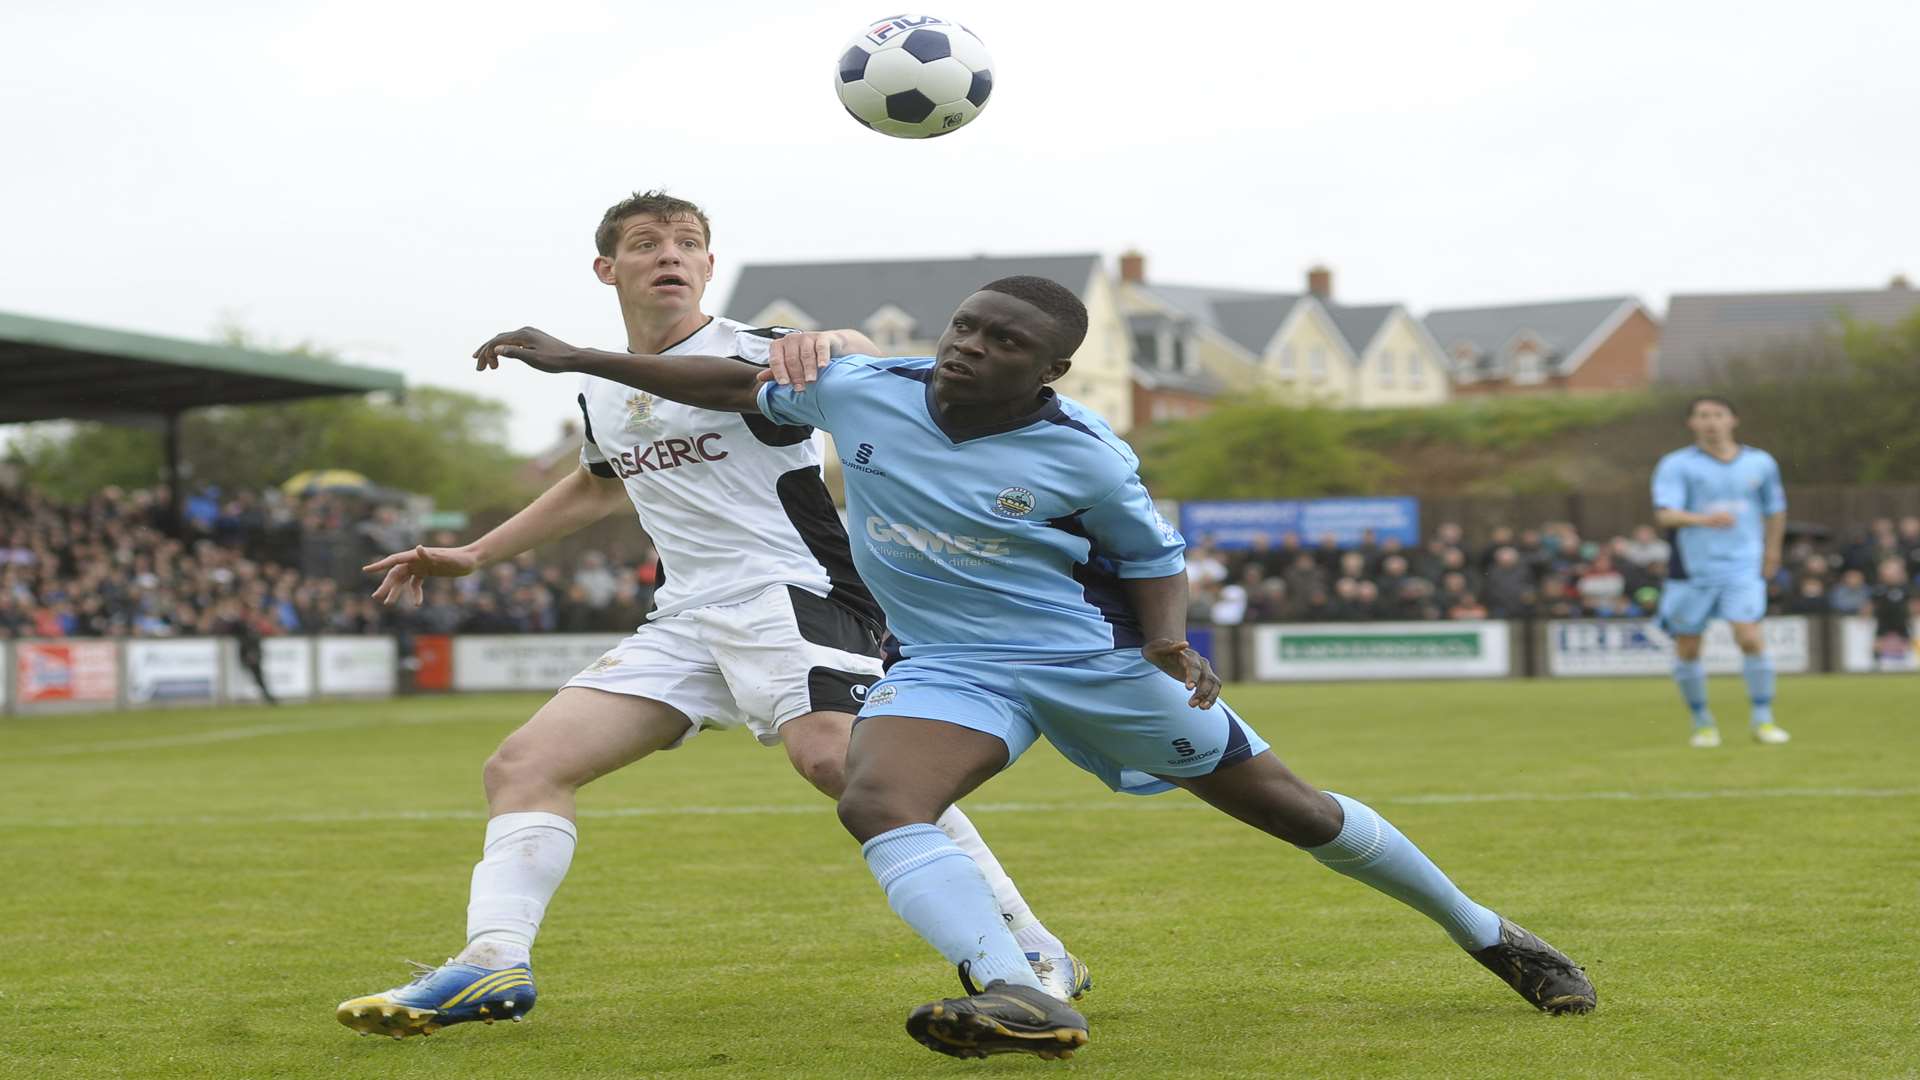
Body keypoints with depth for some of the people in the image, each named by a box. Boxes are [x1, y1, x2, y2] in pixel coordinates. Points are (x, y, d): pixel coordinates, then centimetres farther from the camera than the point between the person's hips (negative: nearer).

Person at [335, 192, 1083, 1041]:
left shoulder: (746, 357, -5)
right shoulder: (600, 394, 18)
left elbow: (861, 365, -23)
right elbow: (600, 485, 39)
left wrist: (824, 344, -47)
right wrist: (473, 555, 41)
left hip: (792, 589, -8)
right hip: (688, 616, 8)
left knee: (829, 752, -34)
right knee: (522, 766, -2)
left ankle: (1031, 952, -30)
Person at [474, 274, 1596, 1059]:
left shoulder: (1085, 456, -15)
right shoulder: (863, 390, -7)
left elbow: (1154, 555, 2)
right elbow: (740, 384, 8)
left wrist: (1172, 642, -19)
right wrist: (572, 356, 7)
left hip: (1095, 660, -2)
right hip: (950, 664, 3)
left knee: (1287, 804, 3)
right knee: (877, 801, -30)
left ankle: (1484, 933, 25)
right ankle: (1018, 1001, -48)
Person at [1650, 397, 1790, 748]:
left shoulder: (1760, 463, 6)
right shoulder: (1676, 465, -5)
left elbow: (1775, 509, 22)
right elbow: (1665, 514, -20)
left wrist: (1771, 552, 24)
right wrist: (1703, 519, -37)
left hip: (1743, 566, 0)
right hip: (1692, 570, 0)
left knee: (1750, 637, -17)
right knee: (1687, 649, 4)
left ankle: (1762, 719, -5)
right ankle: (1702, 722, 23)